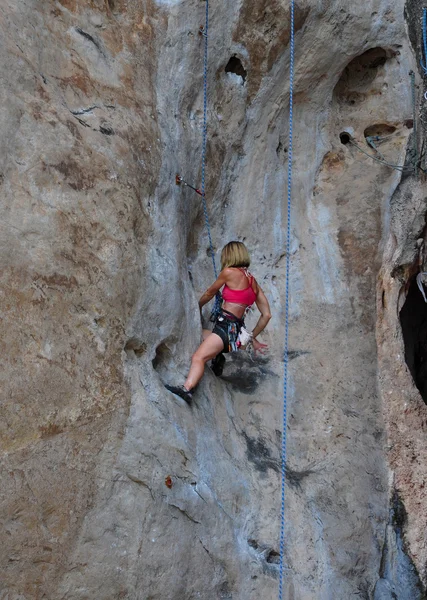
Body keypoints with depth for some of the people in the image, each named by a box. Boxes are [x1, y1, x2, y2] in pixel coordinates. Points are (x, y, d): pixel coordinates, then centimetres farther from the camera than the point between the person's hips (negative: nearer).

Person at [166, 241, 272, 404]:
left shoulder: (229, 272, -1)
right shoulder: (253, 281, 18)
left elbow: (210, 293, 14)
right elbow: (266, 314, 16)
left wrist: (197, 306, 34)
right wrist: (252, 337, 26)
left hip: (227, 326, -8)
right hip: (239, 330, 8)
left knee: (198, 357, -26)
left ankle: (186, 389, -48)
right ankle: (217, 357, 9)